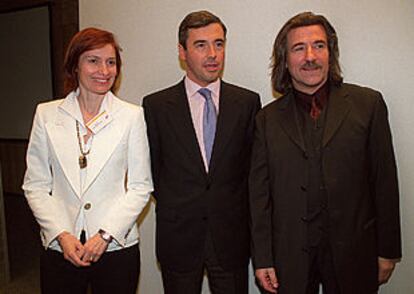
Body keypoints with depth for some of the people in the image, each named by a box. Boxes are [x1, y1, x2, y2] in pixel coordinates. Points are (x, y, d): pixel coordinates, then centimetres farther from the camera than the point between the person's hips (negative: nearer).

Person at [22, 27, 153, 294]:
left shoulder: (132, 116, -3)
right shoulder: (47, 114, 2)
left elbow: (141, 187, -3)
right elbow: (35, 185, 3)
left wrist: (106, 235, -10)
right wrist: (61, 234, -8)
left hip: (117, 247, -1)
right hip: (59, 247, 1)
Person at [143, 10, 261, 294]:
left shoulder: (248, 102, 0)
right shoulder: (156, 105, -3)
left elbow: (254, 166, 4)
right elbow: (152, 169, 4)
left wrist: (234, 211, 1)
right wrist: (175, 209, 3)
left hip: (231, 236, 1)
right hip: (178, 237, 0)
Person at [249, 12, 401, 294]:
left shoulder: (368, 103, -2)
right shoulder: (268, 118, 2)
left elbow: (385, 181, -1)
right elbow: (260, 193, 2)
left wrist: (388, 251, 0)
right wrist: (262, 259, 0)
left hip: (353, 253, 0)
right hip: (289, 255, 1)